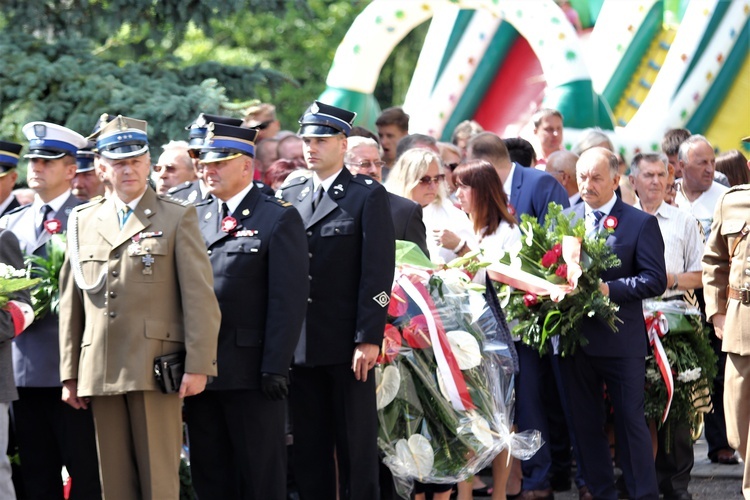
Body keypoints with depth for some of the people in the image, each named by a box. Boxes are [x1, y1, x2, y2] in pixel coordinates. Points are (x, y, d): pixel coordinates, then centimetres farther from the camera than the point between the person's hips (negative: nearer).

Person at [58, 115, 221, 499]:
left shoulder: (178, 218, 5)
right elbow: (70, 302, 14)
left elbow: (200, 298, -1)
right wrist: (70, 374, 10)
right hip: (100, 376, 3)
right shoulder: (83, 222, 15)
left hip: (156, 369, -3)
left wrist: (197, 366, -9)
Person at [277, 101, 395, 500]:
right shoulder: (289, 195, 12)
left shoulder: (367, 196, -2)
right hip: (299, 345, 4)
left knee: (356, 448, 1)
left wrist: (368, 339, -15)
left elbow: (377, 273, -8)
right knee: (308, 449, 7)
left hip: (348, 346, -4)